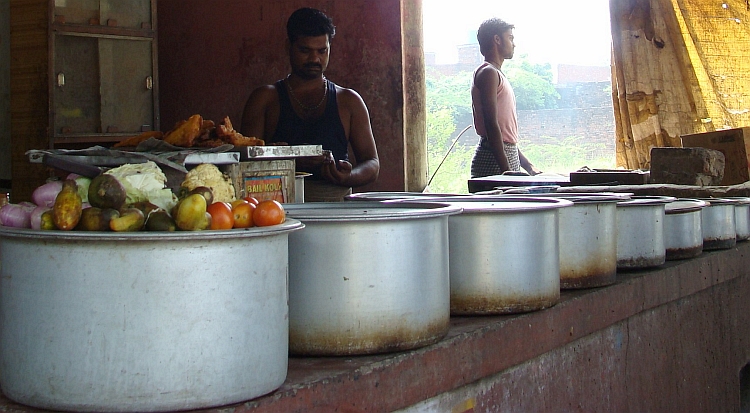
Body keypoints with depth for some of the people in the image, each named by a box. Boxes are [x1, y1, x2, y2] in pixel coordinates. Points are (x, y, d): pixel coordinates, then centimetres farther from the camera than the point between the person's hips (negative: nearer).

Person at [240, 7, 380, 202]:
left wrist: (348, 176, -7)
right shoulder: (265, 99, 13)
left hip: (337, 201, 2)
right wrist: (293, 160, -15)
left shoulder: (349, 101, 19)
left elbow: (372, 164, 17)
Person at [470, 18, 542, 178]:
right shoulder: (488, 73, -7)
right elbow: (491, 124, -17)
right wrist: (506, 170, -22)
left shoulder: (497, 74, 24)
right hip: (493, 162, -9)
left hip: (508, 156, 9)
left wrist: (529, 167, 22)